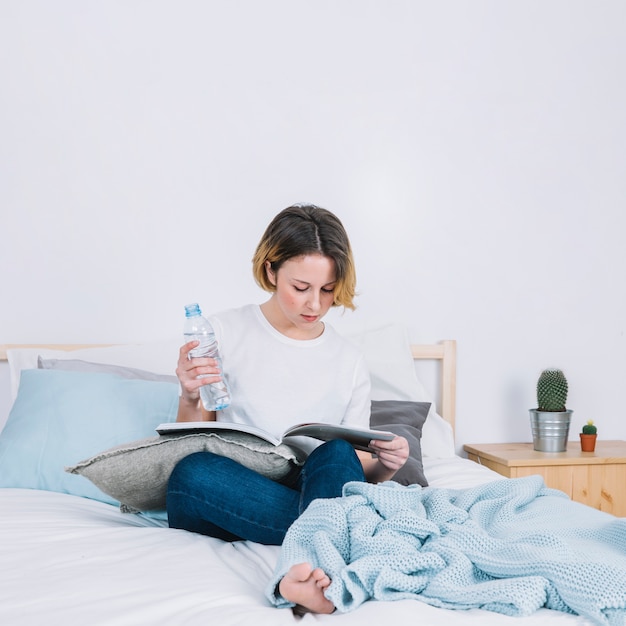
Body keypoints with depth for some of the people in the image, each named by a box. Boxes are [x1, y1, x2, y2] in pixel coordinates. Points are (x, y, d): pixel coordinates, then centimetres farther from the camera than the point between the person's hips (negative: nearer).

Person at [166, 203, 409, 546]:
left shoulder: (350, 362, 9)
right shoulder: (224, 332, 3)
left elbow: (356, 469, 10)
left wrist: (383, 466, -12)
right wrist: (189, 401, -16)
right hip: (223, 503, 0)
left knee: (337, 453, -29)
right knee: (191, 471, -33)